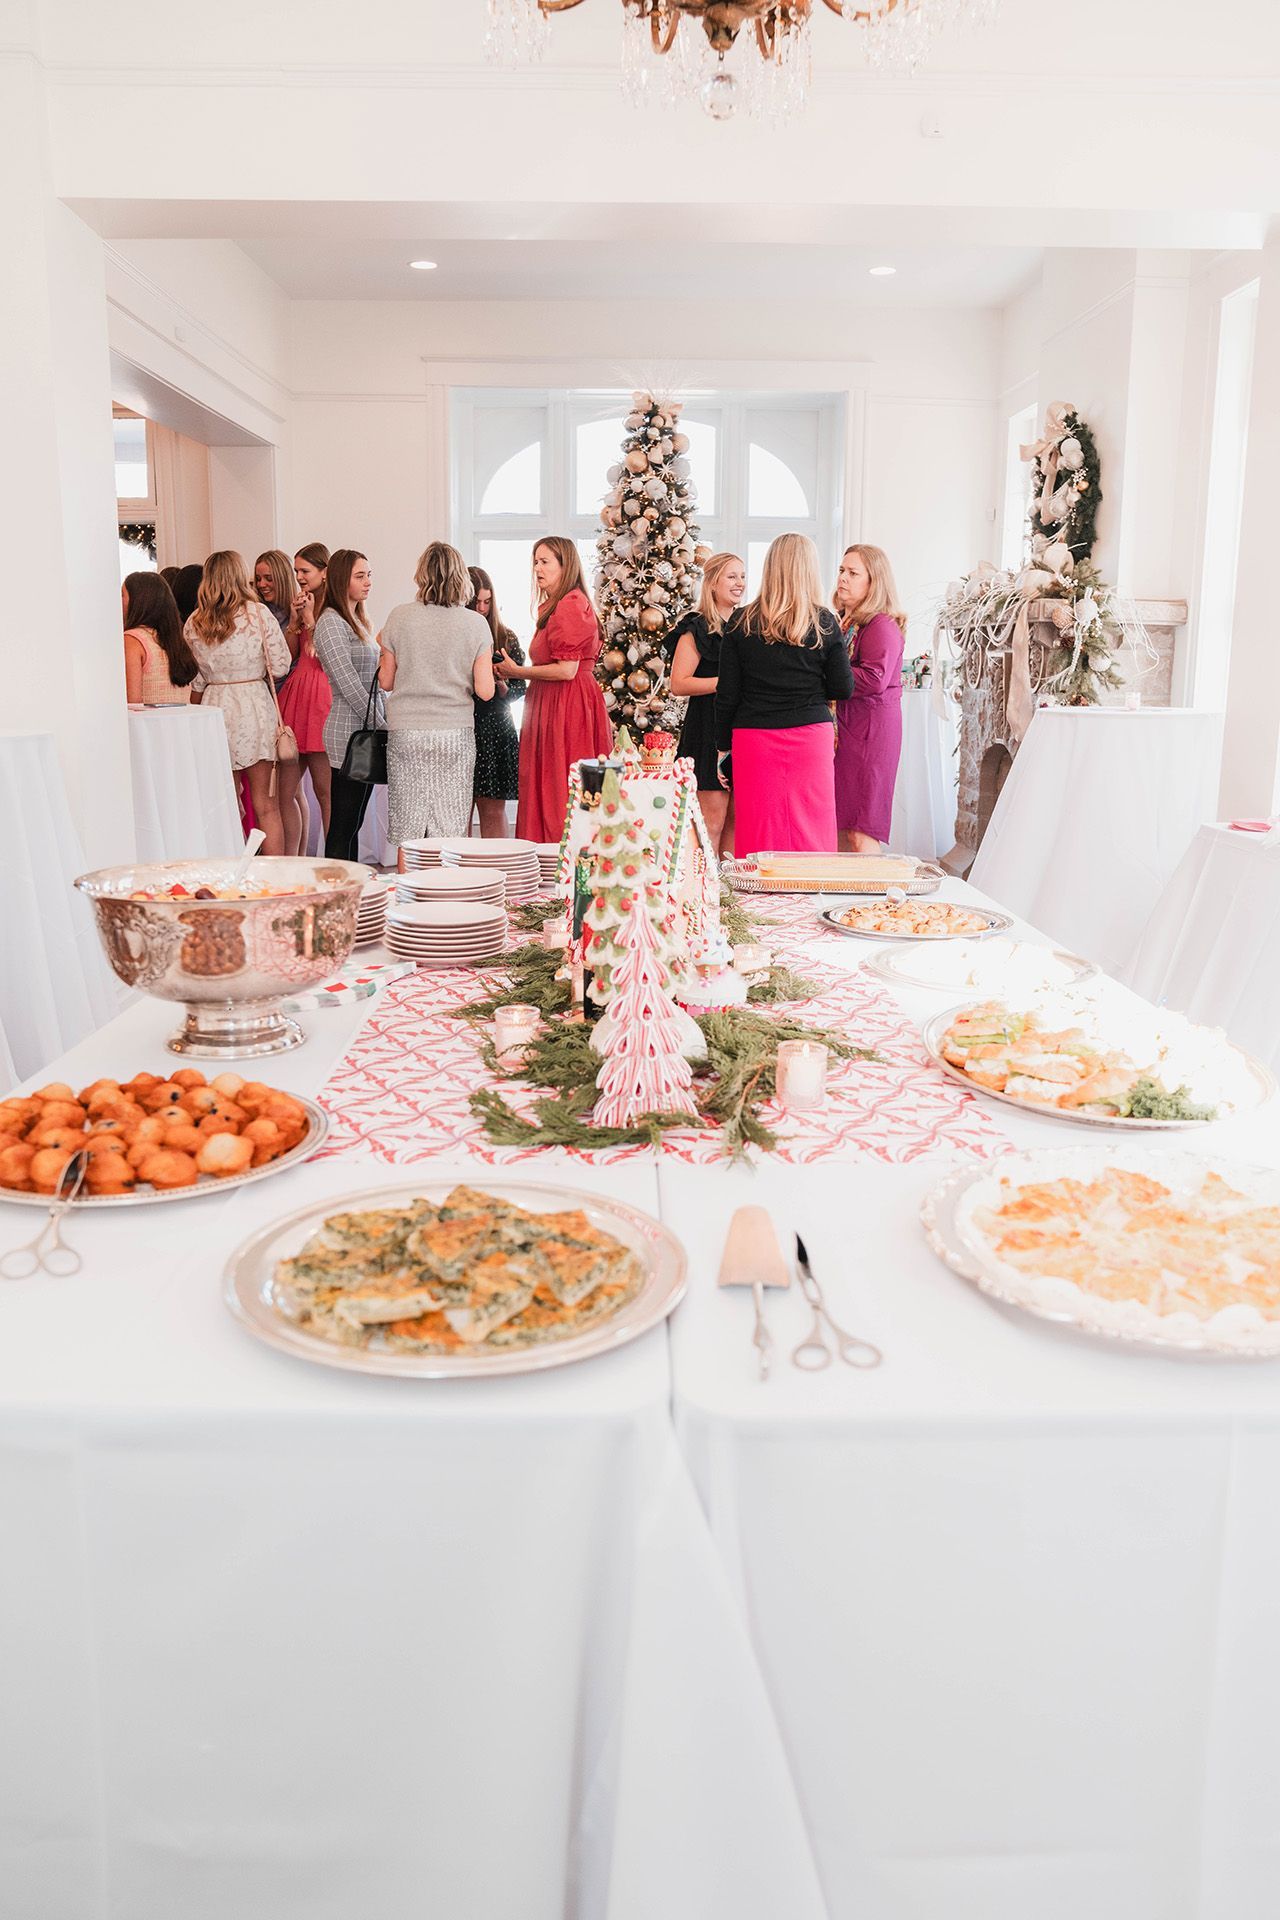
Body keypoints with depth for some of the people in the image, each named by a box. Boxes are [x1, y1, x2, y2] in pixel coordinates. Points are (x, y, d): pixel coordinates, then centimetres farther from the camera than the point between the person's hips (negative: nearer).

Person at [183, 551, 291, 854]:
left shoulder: (192, 623, 5)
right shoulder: (258, 613, -3)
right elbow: (280, 664, -3)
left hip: (213, 707, 3)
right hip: (255, 704, -3)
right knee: (266, 805, 2)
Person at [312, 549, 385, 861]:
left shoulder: (358, 621, 19)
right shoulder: (331, 623, -9)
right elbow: (347, 683, -15)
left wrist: (385, 722, 11)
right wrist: (382, 727, -14)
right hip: (349, 732, -9)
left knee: (354, 823, 11)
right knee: (343, 825, -6)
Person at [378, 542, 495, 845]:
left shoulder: (400, 616, 0)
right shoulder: (476, 624, -1)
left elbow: (386, 682, 5)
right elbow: (484, 691, -5)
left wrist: (382, 649, 24)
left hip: (406, 733, 1)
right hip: (456, 733, 0)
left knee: (407, 831, 6)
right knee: (450, 834, 5)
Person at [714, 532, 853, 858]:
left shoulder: (742, 624, 2)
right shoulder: (824, 623, 0)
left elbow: (727, 694, 2)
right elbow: (843, 689, 2)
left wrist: (723, 746, 11)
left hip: (754, 739, 1)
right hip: (811, 736, 0)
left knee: (758, 833, 3)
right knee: (810, 829, 4)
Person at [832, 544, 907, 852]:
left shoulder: (882, 625, -10)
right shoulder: (841, 622, 17)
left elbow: (874, 679, -23)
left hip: (869, 731, -9)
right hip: (839, 728, 9)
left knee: (858, 832, -10)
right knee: (838, 829, 10)